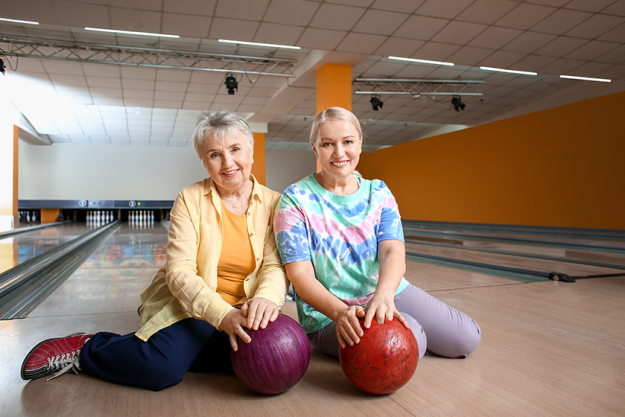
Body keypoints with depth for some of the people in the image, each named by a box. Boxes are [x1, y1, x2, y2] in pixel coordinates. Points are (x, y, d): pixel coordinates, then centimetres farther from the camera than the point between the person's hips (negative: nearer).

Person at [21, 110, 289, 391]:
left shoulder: (273, 204, -1)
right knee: (161, 368, -28)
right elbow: (179, 272, -15)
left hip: (242, 309, 4)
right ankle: (84, 349, 2)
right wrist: (221, 314, -31)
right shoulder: (190, 200, -7)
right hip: (188, 303, -3)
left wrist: (266, 297, -34)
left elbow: (276, 266, -9)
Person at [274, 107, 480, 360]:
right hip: (328, 313, -4)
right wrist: (341, 311, -35)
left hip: (387, 293, 5)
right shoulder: (295, 200, -11)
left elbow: (393, 251, -14)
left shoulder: (379, 193, 1)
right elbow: (300, 275, -17)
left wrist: (384, 295, -37)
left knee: (466, 339, -4)